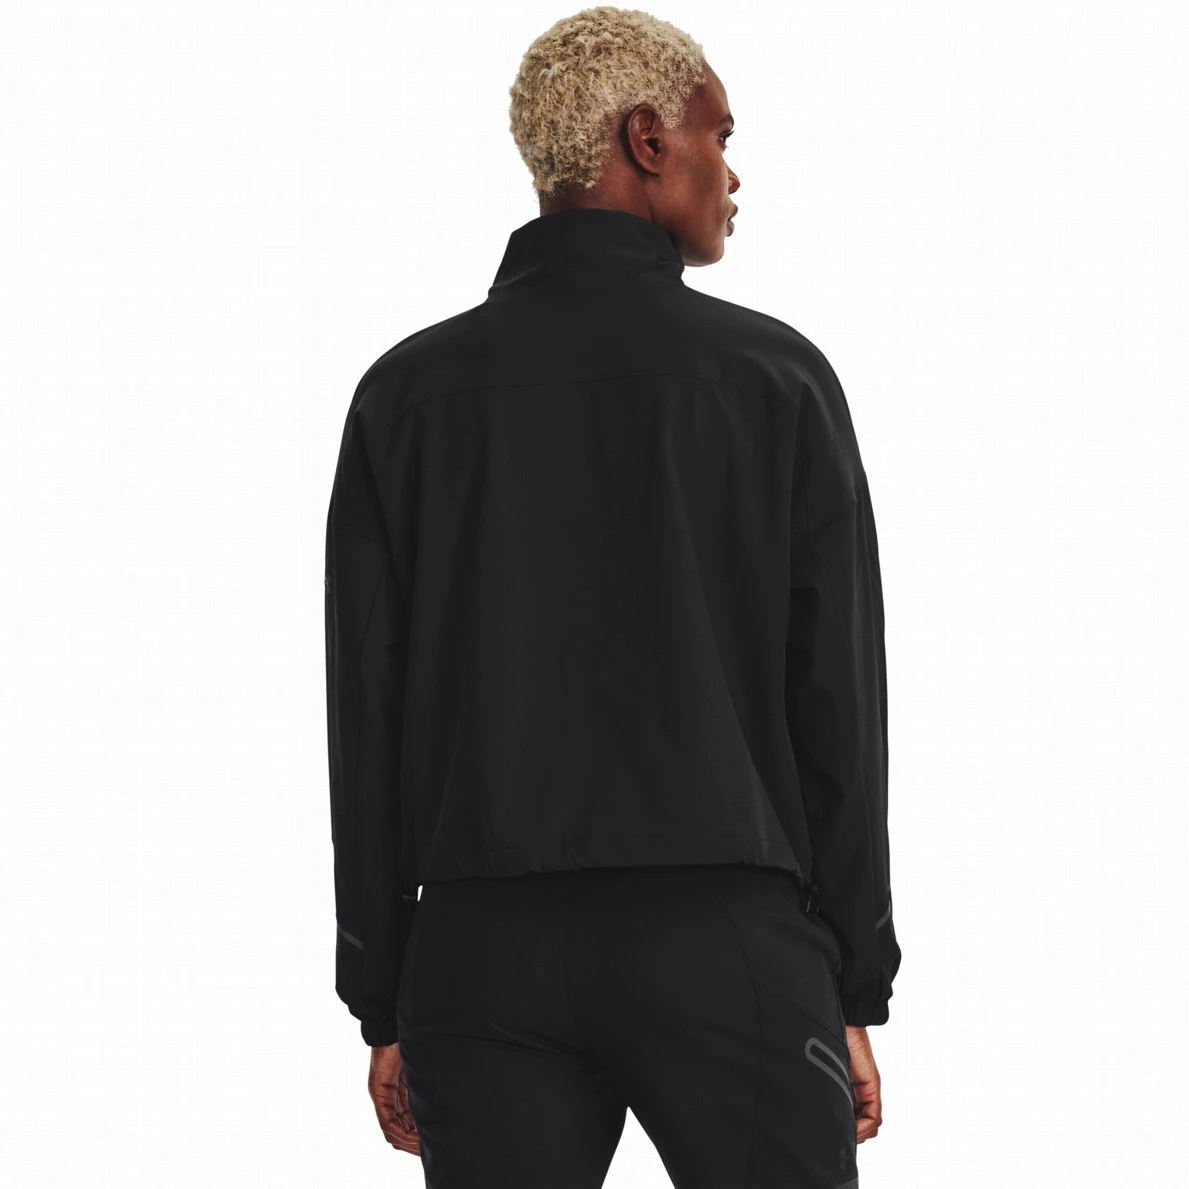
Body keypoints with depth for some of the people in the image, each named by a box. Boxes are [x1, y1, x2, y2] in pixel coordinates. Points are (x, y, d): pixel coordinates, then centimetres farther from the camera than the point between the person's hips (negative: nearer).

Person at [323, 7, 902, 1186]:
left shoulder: (408, 392, 7)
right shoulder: (773, 376, 1)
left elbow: (365, 714, 5)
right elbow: (836, 702, 0)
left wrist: (383, 1004, 10)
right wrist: (856, 992, 5)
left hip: (486, 955, 2)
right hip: (726, 947, -2)